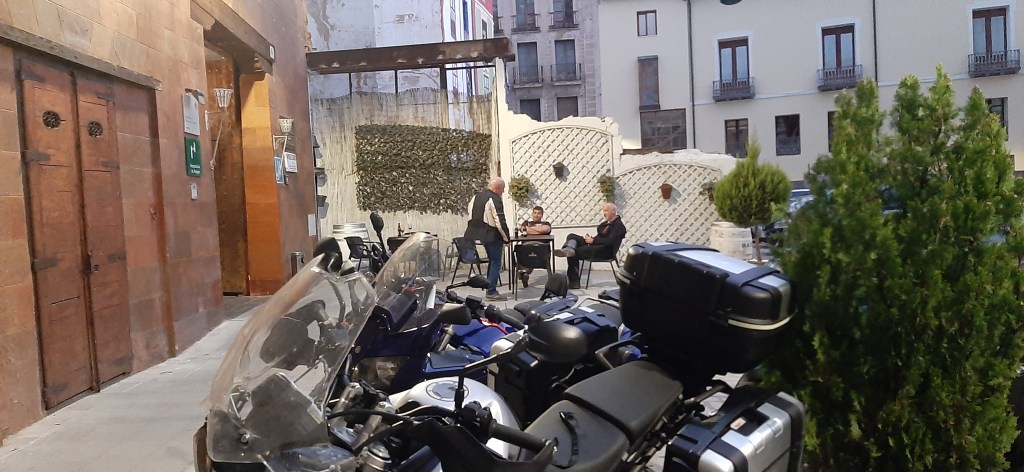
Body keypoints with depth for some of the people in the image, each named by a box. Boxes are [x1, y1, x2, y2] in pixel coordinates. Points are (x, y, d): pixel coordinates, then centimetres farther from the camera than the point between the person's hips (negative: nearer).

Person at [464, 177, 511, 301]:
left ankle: (490, 289, 24)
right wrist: (506, 238, -10)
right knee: (496, 264, 1)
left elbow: (472, 217, 14)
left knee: (492, 262, 21)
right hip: (492, 236, -8)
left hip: (479, 234, 8)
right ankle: (491, 293, 2)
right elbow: (500, 222, -20)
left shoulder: (475, 197, 11)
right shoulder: (495, 199, -16)